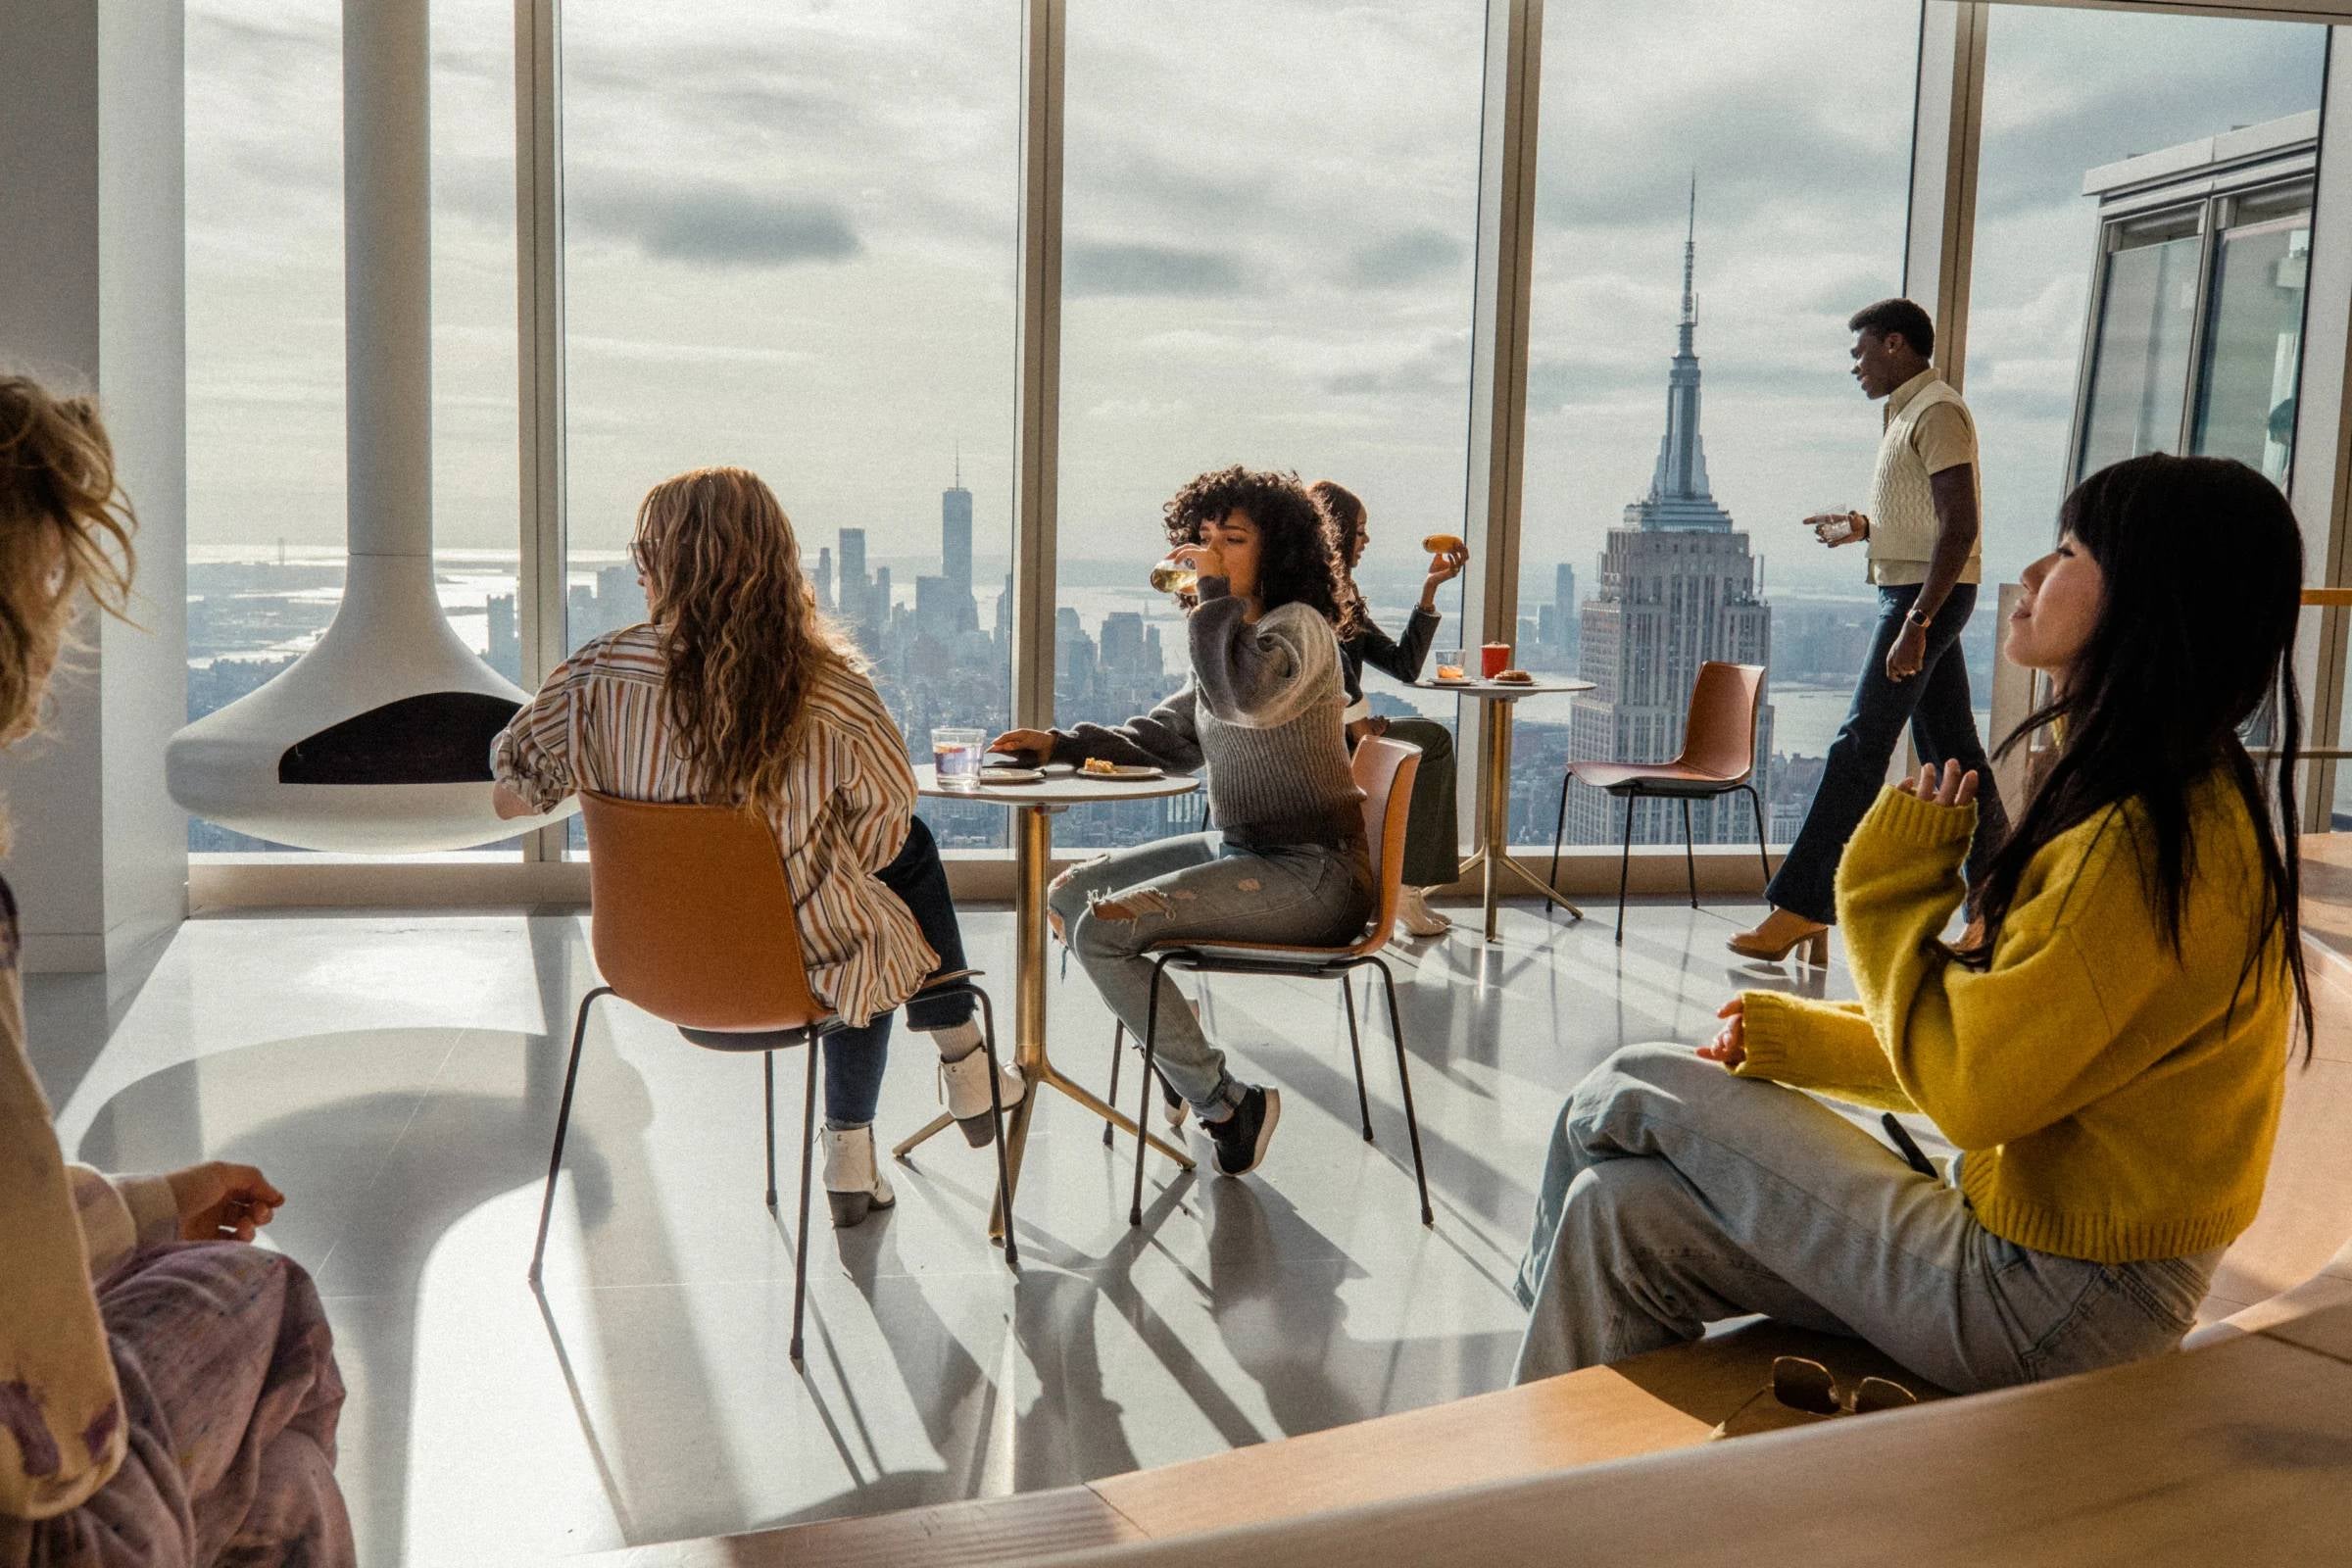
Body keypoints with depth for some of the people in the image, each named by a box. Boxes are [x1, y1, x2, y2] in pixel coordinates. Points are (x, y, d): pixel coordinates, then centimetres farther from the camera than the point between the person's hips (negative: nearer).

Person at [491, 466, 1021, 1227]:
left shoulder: (601, 673, -18)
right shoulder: (830, 693, -21)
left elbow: (513, 794, -4)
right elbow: (882, 835, -8)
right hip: (802, 965, -3)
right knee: (908, 848, 28)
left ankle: (852, 1153, 39)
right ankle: (965, 1068, 38)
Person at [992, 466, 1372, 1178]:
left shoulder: (1297, 626, -13)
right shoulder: (1238, 633, 14)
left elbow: (1245, 699, -35)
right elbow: (1166, 738, 19)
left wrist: (1217, 592, -22)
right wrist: (1062, 743, 6)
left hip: (1310, 873, -10)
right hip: (1240, 850, 10)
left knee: (1105, 928, -21)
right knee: (1069, 894, 11)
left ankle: (1225, 1105, -8)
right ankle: (1178, 1052, 11)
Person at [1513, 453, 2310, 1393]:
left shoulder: (2157, 845, -23)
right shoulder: (2169, 810, 11)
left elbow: (1969, 1087, -22)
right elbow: (1988, 1044, 14)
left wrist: (1895, 883, -11)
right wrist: (1794, 1036, 7)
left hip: (2047, 1309, -9)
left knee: (1628, 1095, -3)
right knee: (1620, 1208, -1)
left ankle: (1552, 1289, 27)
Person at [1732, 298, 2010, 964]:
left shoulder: (1936, 412, -13)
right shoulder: (1912, 411, 19)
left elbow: (1960, 523, -21)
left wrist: (1917, 622, -26)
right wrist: (1862, 528, 15)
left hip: (1927, 595, -10)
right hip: (1917, 593, 10)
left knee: (1859, 747, -11)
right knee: (1951, 748, 11)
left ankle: (1800, 907, -9)